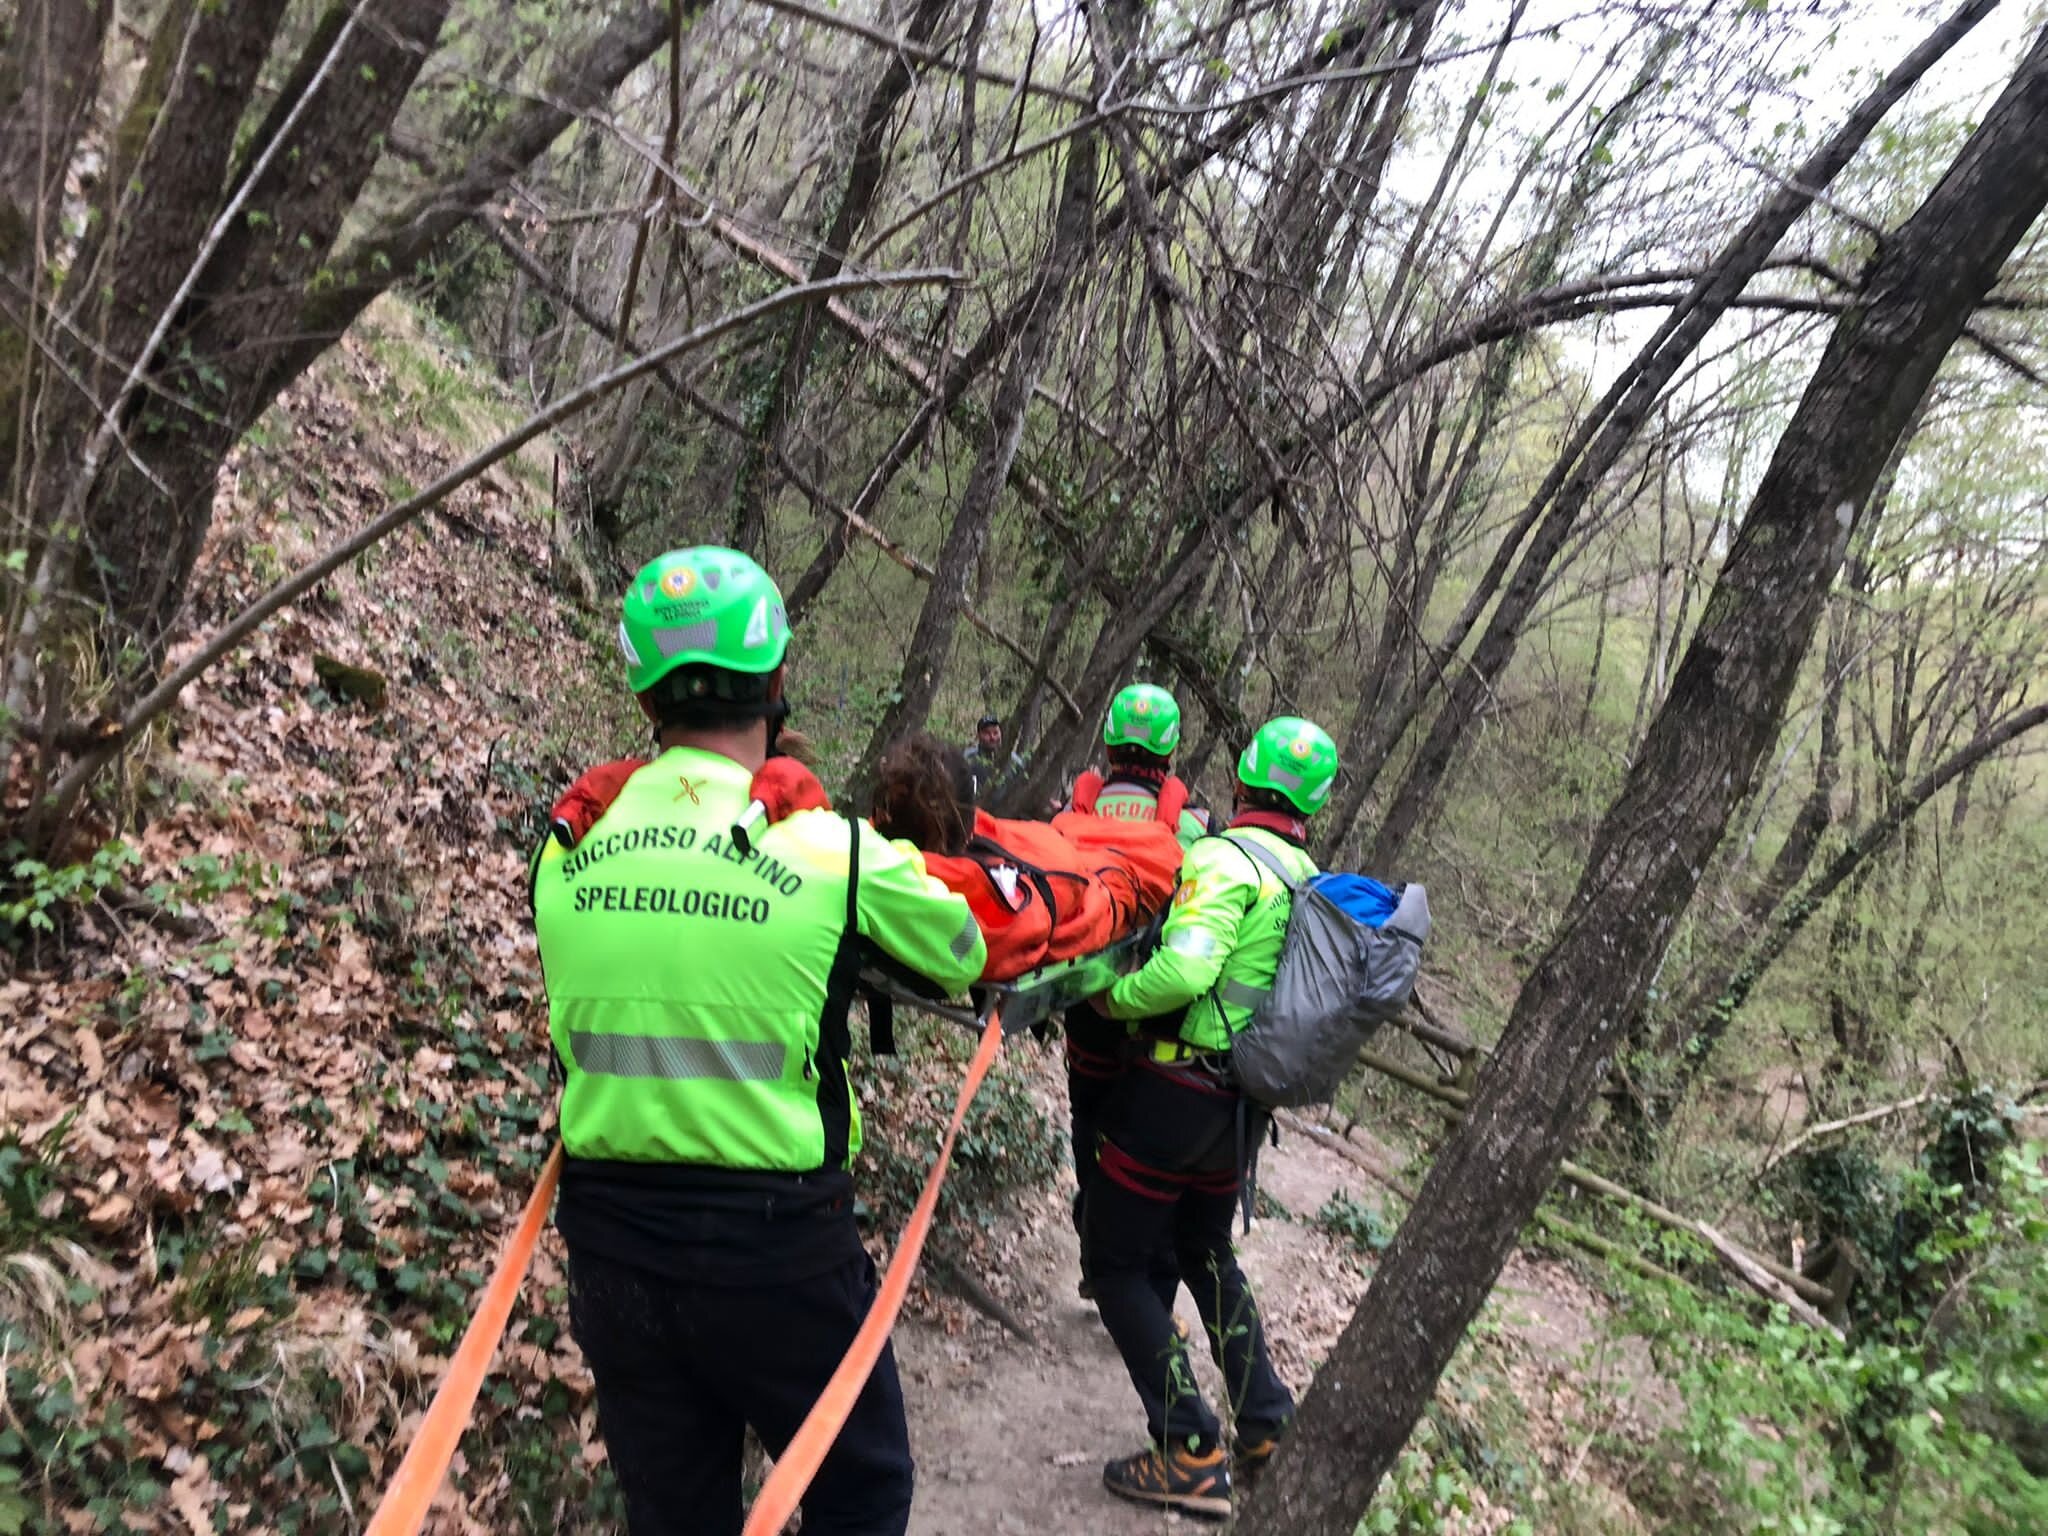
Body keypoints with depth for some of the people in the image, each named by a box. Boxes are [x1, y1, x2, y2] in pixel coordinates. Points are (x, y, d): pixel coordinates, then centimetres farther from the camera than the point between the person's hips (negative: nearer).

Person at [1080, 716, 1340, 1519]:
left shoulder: (1224, 858, -17)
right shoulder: (1309, 879, 8)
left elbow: (1185, 969, -31)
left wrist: (1114, 997, -14)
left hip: (1176, 1090, -8)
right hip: (1243, 1106, 8)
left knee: (1115, 1260, 5)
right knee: (1206, 1251, 26)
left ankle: (1191, 1455, 5)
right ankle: (1265, 1423, 28)